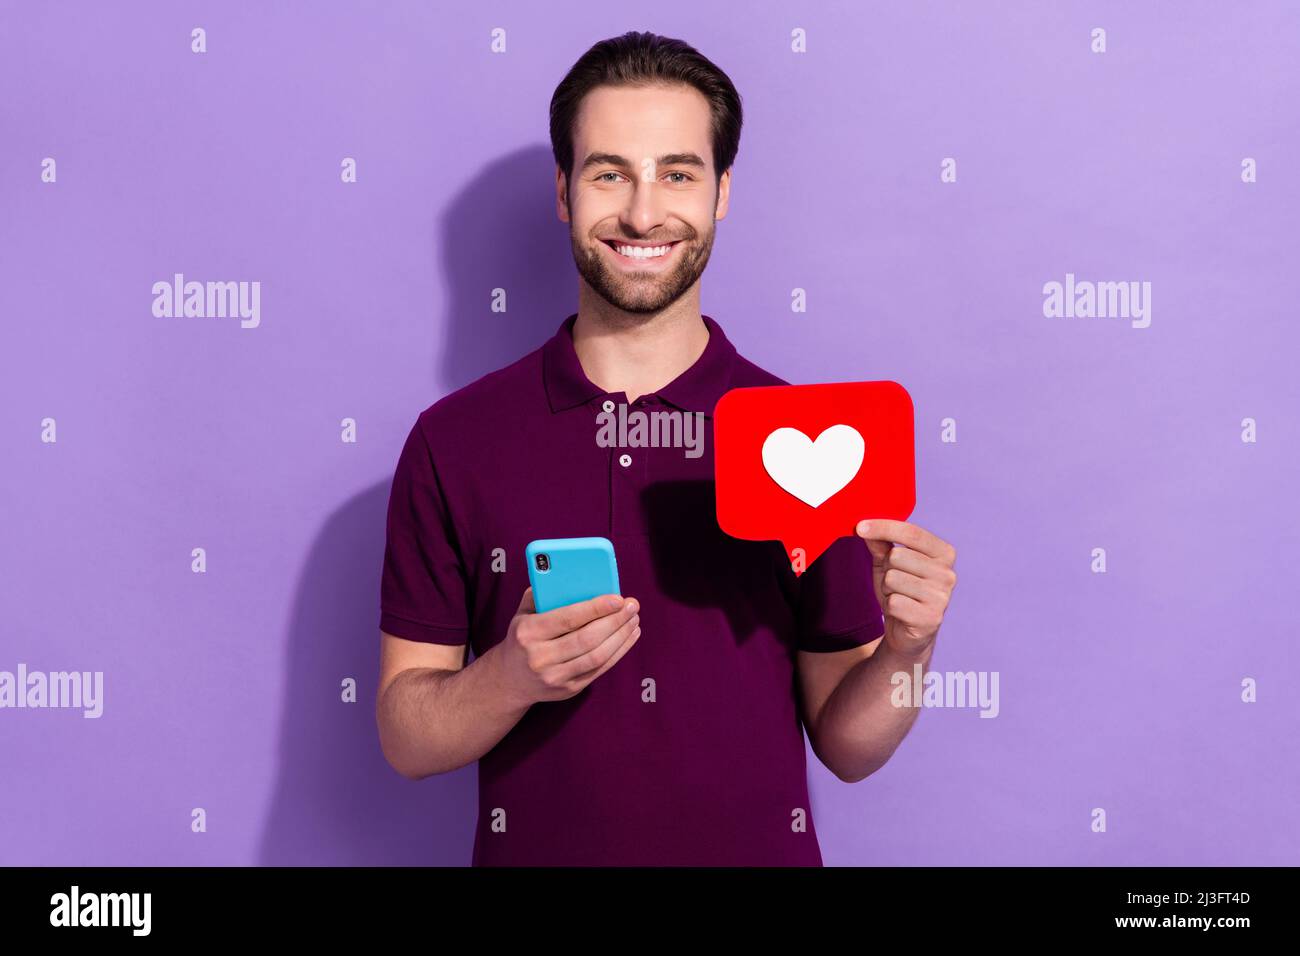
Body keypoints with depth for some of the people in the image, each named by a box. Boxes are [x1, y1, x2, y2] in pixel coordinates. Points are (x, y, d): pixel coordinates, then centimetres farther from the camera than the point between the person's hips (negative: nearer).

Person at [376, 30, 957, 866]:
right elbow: (405, 741, -4)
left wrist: (904, 651, -21)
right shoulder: (452, 441, -7)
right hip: (533, 848, 0)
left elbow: (843, 745, -3)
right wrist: (512, 677, -22)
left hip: (759, 848, 0)